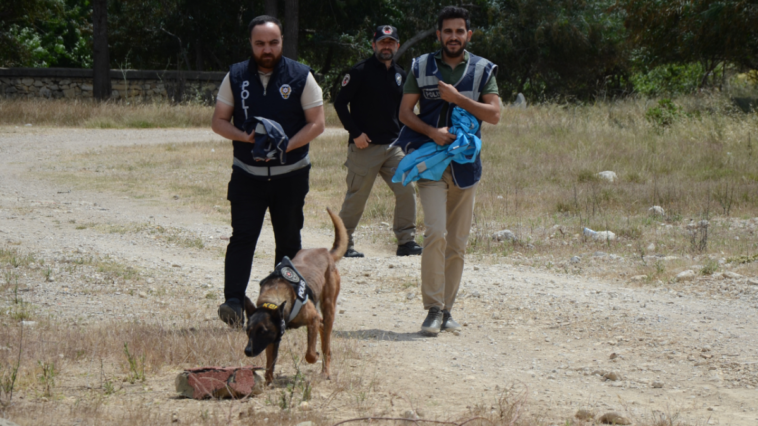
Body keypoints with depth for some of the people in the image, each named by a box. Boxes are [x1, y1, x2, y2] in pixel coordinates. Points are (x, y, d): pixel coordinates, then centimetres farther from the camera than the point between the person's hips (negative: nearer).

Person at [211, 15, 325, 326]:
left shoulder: (301, 76, -1)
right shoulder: (236, 76, 4)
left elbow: (317, 123, -3)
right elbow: (219, 121, 6)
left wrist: (285, 146, -17)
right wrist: (245, 137, -15)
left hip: (290, 174, 0)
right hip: (247, 174, 0)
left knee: (288, 241, 7)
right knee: (242, 237, -11)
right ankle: (233, 302, -19)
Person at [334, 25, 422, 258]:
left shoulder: (400, 75, 13)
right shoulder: (361, 71, -5)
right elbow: (340, 103, -6)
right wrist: (355, 133, -12)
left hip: (393, 145, 5)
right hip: (364, 146, -5)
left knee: (406, 190, -4)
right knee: (357, 196, 0)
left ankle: (406, 241, 3)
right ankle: (344, 242, 11)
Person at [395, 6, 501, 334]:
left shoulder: (483, 70, 6)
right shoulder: (422, 68, 6)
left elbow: (494, 114, -3)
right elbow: (405, 112, 4)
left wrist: (458, 98, -13)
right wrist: (431, 131, -13)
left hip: (465, 164, 2)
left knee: (457, 243, 5)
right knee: (435, 233, -18)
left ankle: (446, 310, 14)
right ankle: (433, 309, -13)